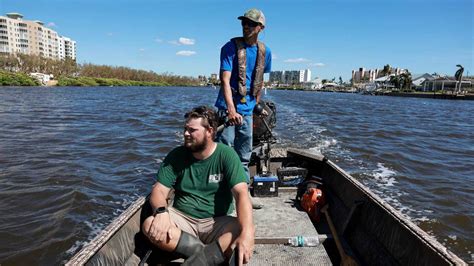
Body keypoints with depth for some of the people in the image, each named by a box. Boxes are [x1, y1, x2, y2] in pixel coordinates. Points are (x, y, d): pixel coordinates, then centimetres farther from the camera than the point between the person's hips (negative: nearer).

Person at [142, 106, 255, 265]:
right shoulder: (176, 156, 0)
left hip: (217, 222, -2)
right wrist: (161, 212, -29)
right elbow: (159, 191, -4)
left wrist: (246, 232, -37)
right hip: (183, 219, 3)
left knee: (244, 230, -30)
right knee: (149, 225, -25)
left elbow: (241, 193, -19)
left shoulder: (226, 155, -9)